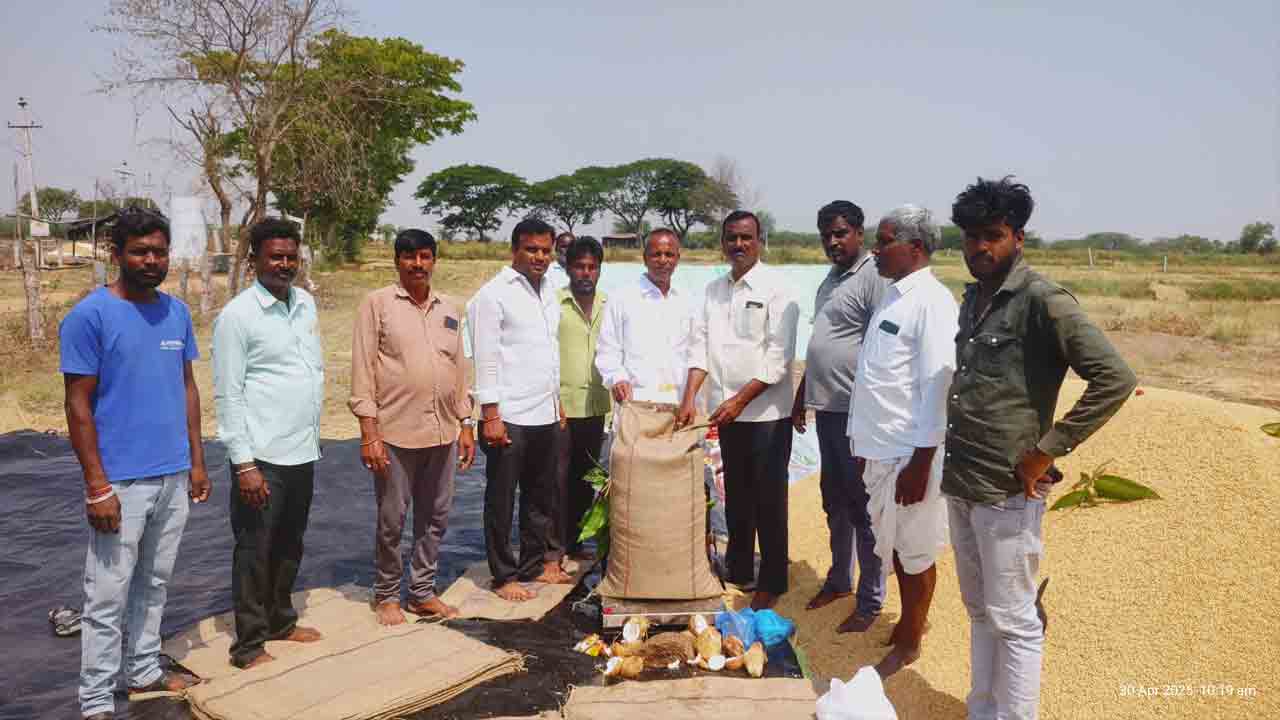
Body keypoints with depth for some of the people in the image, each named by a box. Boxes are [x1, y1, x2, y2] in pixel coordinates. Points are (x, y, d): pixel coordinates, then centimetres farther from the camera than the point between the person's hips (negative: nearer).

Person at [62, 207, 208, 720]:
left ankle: (144, 672, 32)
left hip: (173, 476, 6)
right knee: (108, 597, 3)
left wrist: (196, 461, 10)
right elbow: (78, 404, -11)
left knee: (155, 584, 17)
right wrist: (98, 486, -14)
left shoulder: (177, 312, 7)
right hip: (121, 481, -6)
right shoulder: (89, 316, -11)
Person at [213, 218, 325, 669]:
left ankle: (281, 621, 34)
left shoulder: (306, 303, 8)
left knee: (290, 545, 18)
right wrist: (244, 463, -15)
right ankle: (249, 644, 17)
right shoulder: (237, 315, -11)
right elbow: (228, 394, -12)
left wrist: (313, 433, 15)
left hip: (304, 452, 7)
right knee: (255, 550, 4)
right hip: (262, 457, -6)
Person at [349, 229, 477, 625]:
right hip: (395, 432, -5)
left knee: (435, 517, 12)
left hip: (443, 432, 5)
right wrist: (369, 432, -12)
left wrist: (466, 424, 11)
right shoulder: (377, 303, -3)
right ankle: (386, 594, 23)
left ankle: (423, 592, 26)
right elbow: (363, 369, -7)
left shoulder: (449, 308, 12)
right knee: (391, 519, 6)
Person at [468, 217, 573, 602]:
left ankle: (534, 564, 29)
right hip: (509, 416, -7)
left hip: (545, 414, 7)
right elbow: (486, 358, -12)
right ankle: (504, 575, 15)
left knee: (541, 496, 15)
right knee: (501, 500, 5)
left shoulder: (548, 290, 13)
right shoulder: (494, 294, -9)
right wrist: (491, 415, -16)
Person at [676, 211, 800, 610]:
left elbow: (779, 355, -15)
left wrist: (739, 400, -18)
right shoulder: (714, 289, 9)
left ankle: (771, 582, 13)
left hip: (766, 410, -6)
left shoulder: (775, 289, -9)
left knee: (769, 500, 1)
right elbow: (701, 344, 6)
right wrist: (689, 398, -6)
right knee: (736, 494, 17)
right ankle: (738, 569, 32)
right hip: (728, 410, 6)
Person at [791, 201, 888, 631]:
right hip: (826, 406, 9)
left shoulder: (874, 277, -12)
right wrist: (801, 397, 22)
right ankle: (839, 580, 33)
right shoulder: (830, 280, 17)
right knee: (834, 500, 18)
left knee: (862, 506, 0)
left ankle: (870, 602, 12)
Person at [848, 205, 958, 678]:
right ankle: (910, 621, 37)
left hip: (909, 453, -8)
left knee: (914, 552, 8)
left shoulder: (932, 303, -15)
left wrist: (920, 464, -20)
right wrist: (864, 444, 16)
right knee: (893, 546, 19)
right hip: (878, 448, 8)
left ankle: (908, 644, 24)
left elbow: (937, 388, -19)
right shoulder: (892, 297, 11)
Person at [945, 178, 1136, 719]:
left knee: (1013, 620, 5)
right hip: (960, 485, 8)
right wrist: (947, 461, 13)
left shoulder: (1042, 300, -13)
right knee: (978, 611, 19)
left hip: (1006, 492, -8)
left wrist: (1047, 451, -18)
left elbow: (1115, 378, -20)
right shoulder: (972, 298, 10)